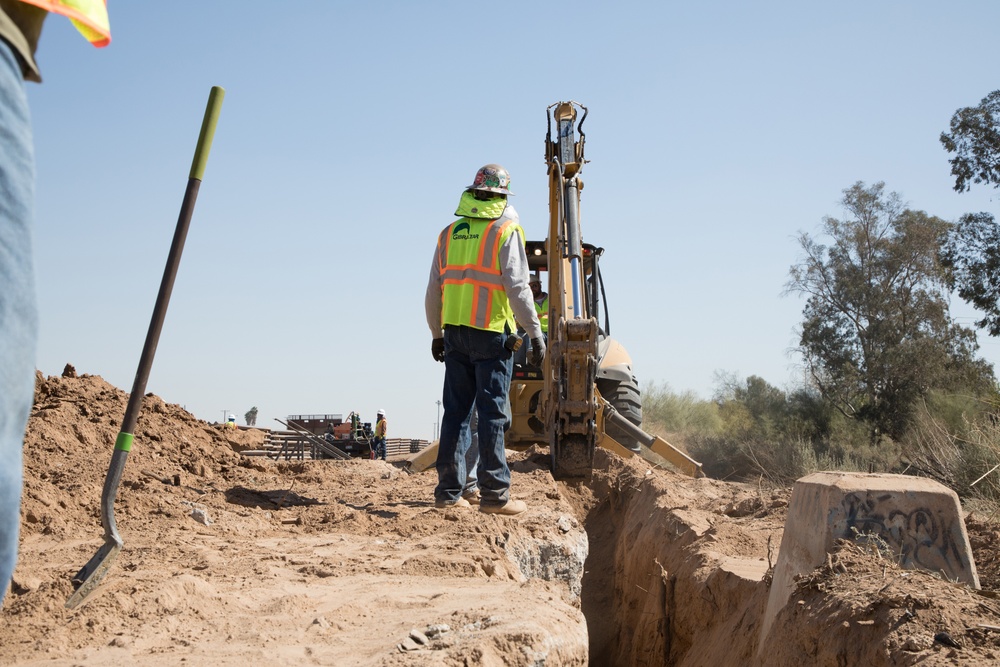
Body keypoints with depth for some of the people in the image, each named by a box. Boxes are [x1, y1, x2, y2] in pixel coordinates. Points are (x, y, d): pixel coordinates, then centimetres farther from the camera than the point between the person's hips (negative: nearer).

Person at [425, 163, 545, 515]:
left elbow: (434, 291, 14)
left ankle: (449, 491, 11)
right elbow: (517, 288, -11)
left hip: (455, 332, 5)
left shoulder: (449, 233, 12)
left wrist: (437, 333, 21)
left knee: (456, 411, 9)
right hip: (492, 332, -5)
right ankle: (494, 494, -1)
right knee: (492, 413, -3)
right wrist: (535, 333, -7)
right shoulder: (506, 231, -4)